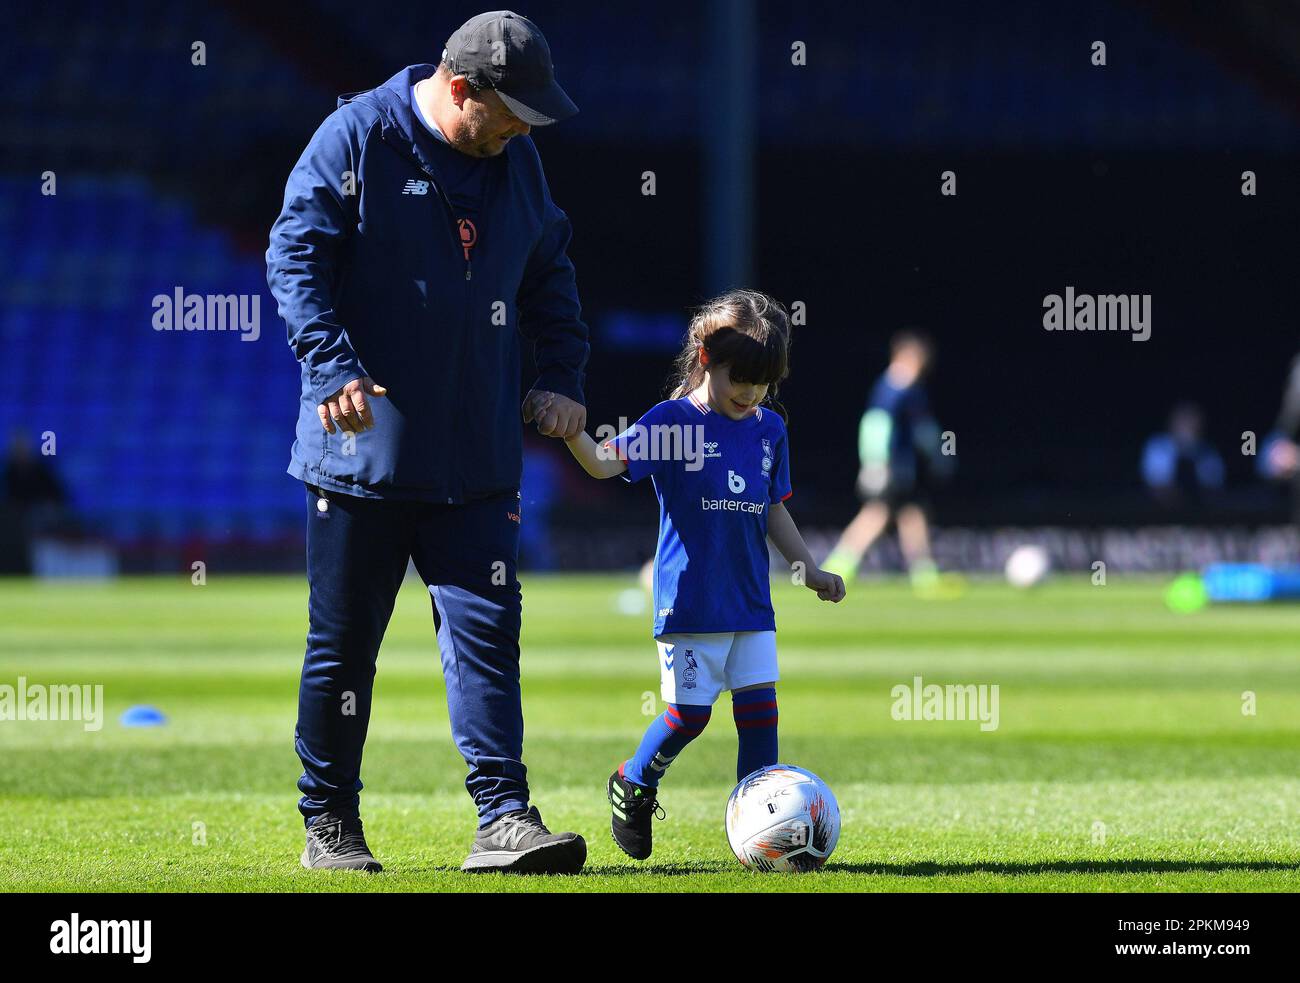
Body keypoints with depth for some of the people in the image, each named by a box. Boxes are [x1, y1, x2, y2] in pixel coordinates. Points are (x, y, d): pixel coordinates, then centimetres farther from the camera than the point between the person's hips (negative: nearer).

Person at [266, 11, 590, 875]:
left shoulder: (517, 162, 9)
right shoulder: (358, 138, -8)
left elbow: (549, 270, 22)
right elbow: (295, 255, -11)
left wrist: (563, 374, 9)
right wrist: (334, 367, -22)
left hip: (478, 455, 4)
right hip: (364, 447, -4)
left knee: (488, 627, -4)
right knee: (344, 641, 4)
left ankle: (505, 820, -6)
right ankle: (330, 827, 15)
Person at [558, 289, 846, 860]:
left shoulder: (769, 429, 9)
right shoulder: (674, 421, -7)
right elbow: (607, 462, -18)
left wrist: (808, 568, 18)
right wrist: (571, 432, -37)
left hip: (751, 602, 5)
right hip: (690, 598, -5)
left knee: (759, 706, -1)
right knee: (689, 714, -3)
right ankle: (632, 787, 23)